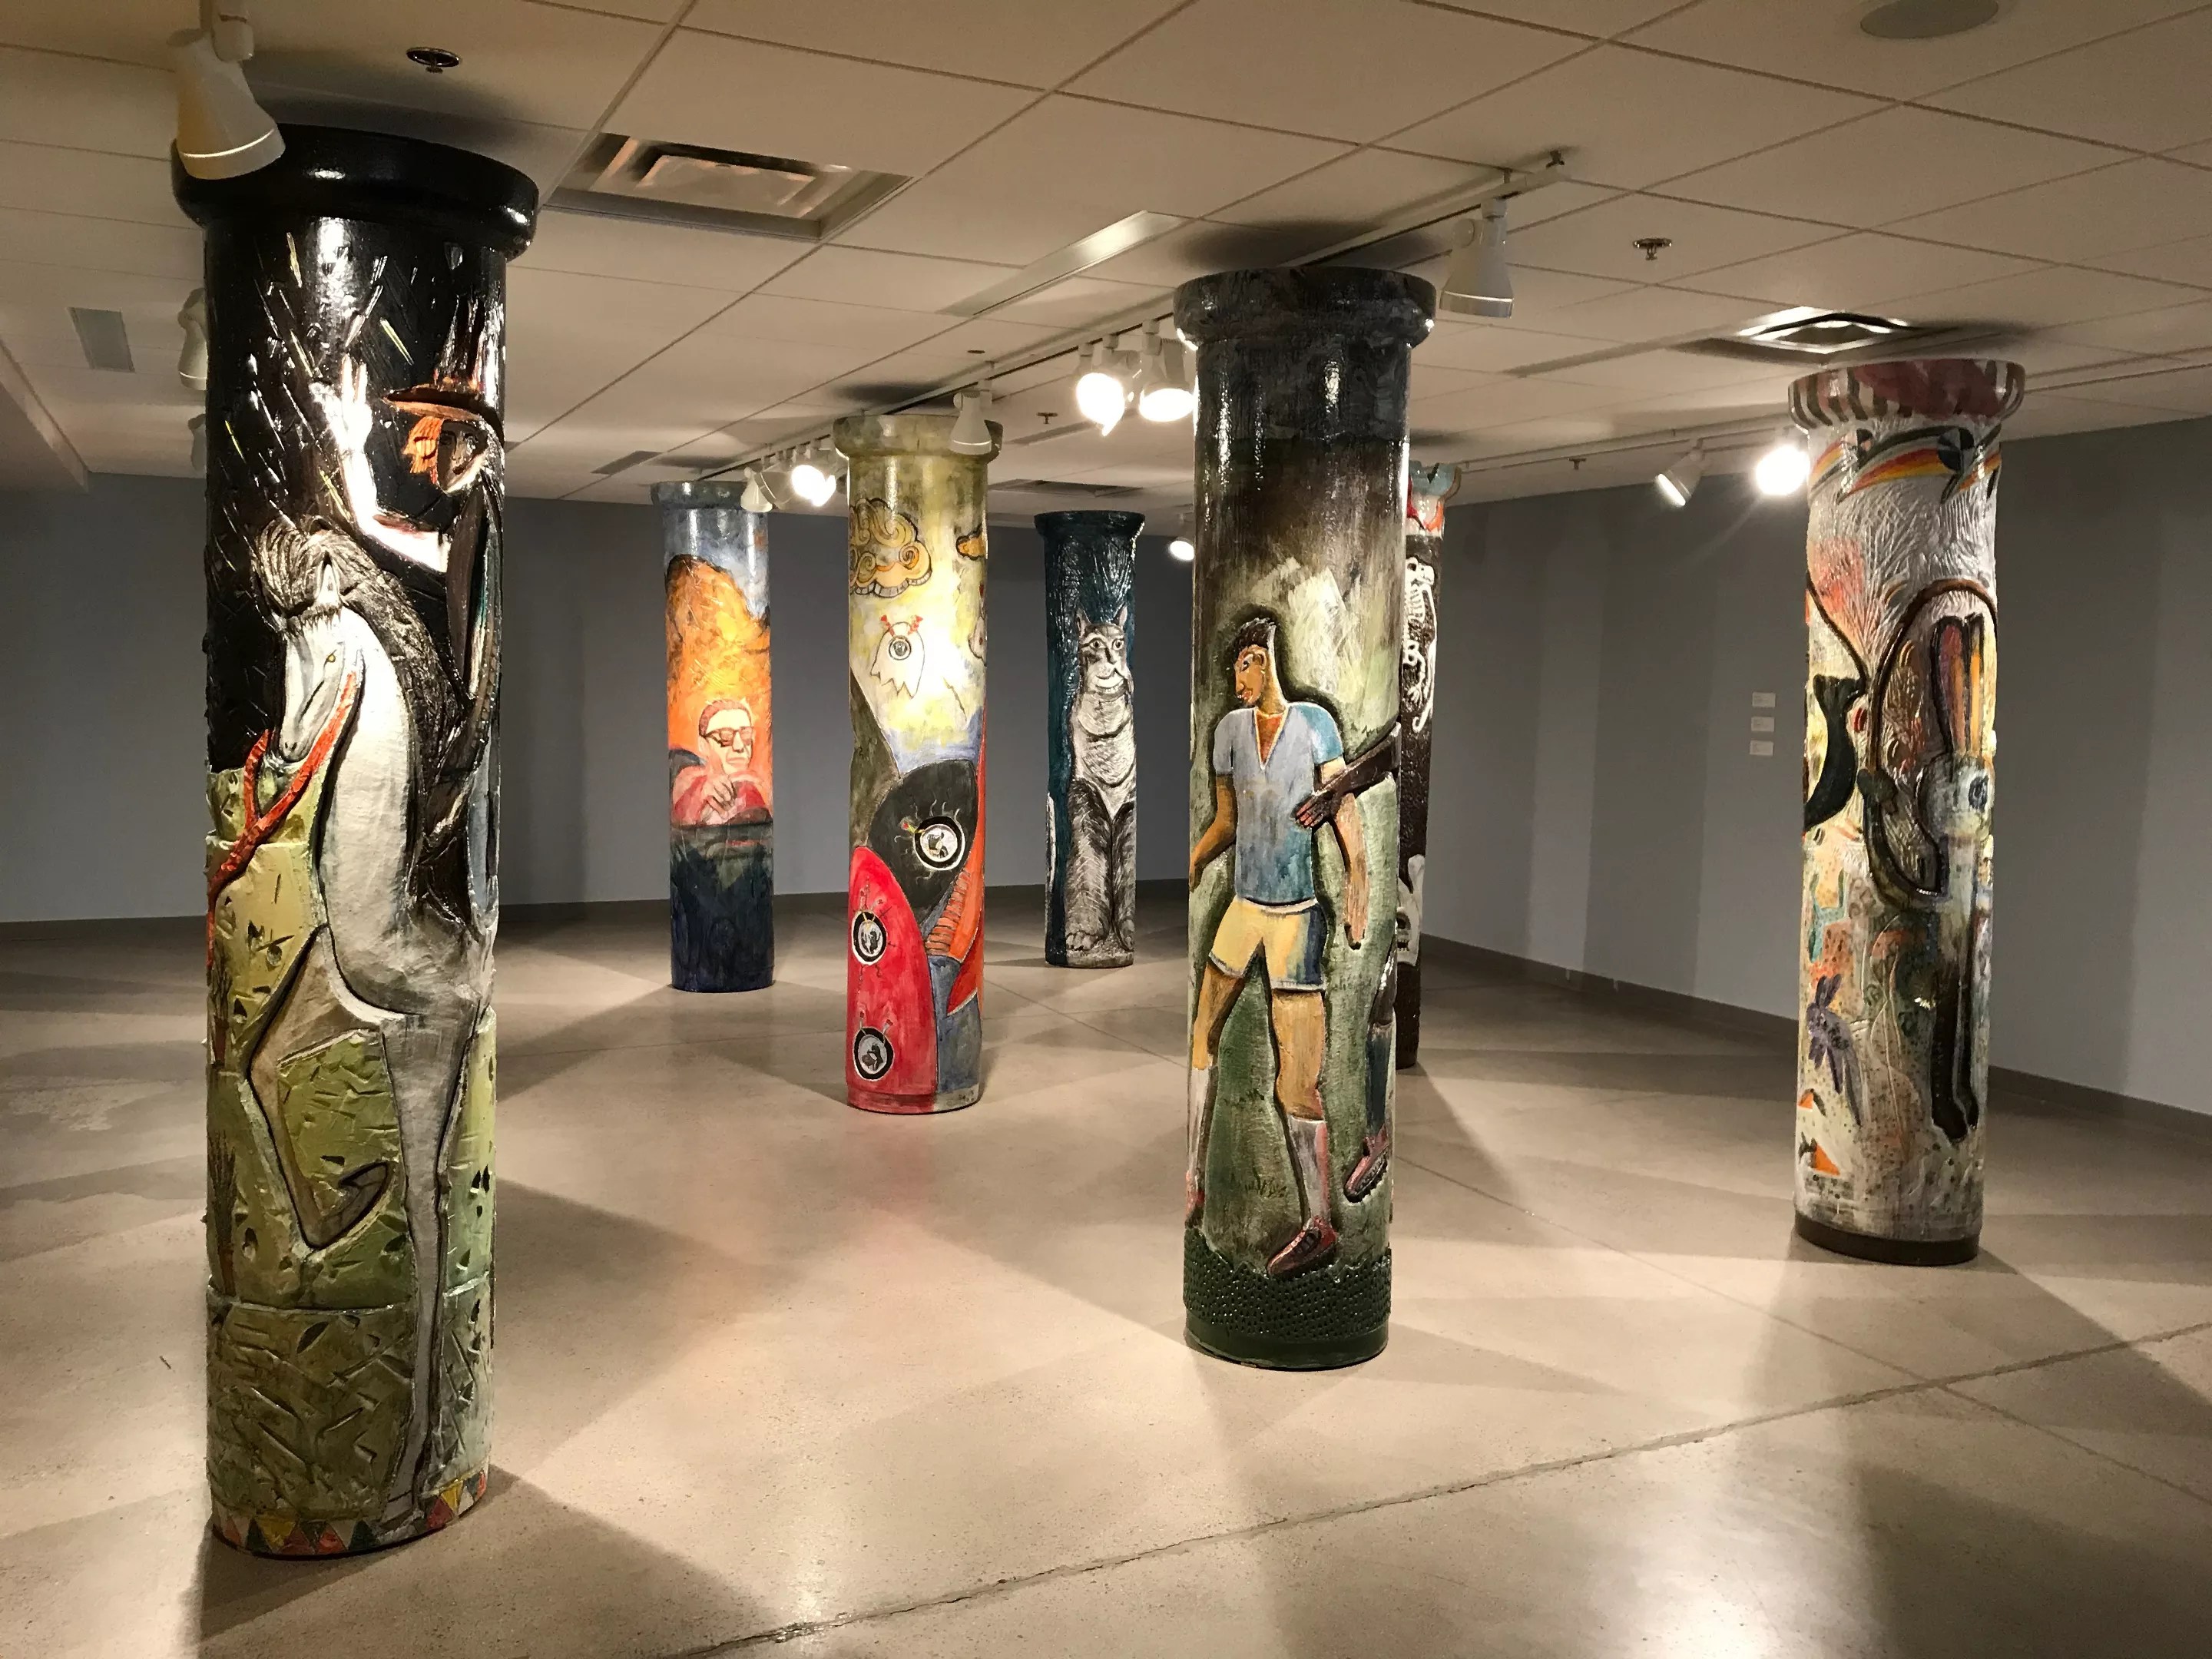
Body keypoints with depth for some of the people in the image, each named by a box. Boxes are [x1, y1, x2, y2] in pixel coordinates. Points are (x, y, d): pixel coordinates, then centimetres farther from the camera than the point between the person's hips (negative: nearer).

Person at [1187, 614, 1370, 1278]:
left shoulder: (1314, 721, -4)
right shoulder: (1230, 727, 8)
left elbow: (1345, 806, -12)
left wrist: (1358, 878, -26)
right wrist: (1190, 866, 3)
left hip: (1299, 911, -5)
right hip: (1243, 904, 5)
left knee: (1297, 1075, -6)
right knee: (1198, 1036, 8)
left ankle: (1320, 1224, 3)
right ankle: (1193, 1187, 21)